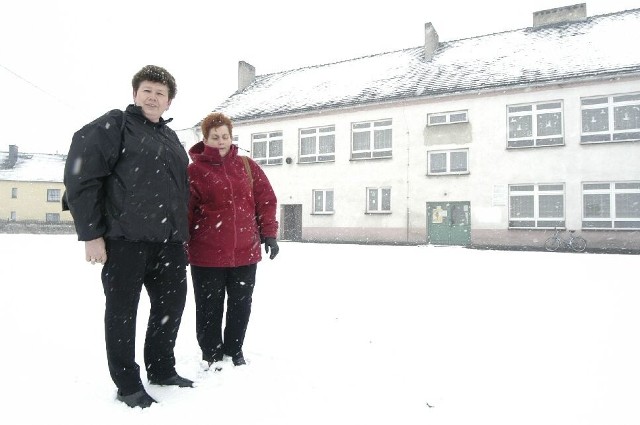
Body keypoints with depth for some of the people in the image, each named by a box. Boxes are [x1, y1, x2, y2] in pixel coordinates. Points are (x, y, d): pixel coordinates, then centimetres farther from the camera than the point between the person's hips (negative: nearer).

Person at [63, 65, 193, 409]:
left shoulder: (170, 138, 20)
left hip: (169, 239, 7)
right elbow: (80, 178, -9)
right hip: (125, 238, -7)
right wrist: (91, 233, -13)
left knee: (172, 303, 13)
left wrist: (182, 231, 20)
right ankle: (128, 384, 17)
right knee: (123, 309, 3)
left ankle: (161, 369, 31)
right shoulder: (113, 126, -1)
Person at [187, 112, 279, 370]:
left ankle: (234, 350, 33)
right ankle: (211, 354, 29)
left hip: (246, 252, 3)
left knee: (241, 305, 14)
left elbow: (266, 200, 7)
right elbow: (184, 212, -5)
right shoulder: (195, 171, -3)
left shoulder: (247, 166, 7)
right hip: (207, 255, -3)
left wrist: (269, 234, 0)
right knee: (210, 308, 9)